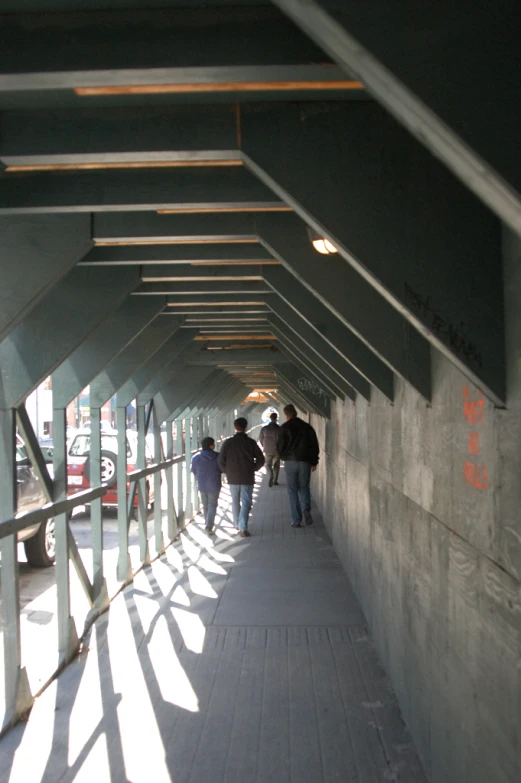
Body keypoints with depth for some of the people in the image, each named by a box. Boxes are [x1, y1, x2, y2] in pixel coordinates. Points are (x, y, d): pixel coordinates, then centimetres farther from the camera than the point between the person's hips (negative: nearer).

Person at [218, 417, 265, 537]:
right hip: (247, 478, -1)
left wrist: (227, 471, 9)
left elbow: (221, 461, -6)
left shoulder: (228, 443, -5)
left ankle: (237, 524, 31)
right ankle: (243, 527, -10)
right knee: (246, 502, 2)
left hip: (232, 478, 2)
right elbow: (261, 460, -4)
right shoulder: (250, 442, -6)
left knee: (235, 501, 18)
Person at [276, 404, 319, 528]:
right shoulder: (307, 427, 5)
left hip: (290, 462, -2)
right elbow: (314, 445, 6)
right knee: (304, 487, 18)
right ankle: (306, 509, -9)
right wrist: (314, 462, 13)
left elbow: (280, 447, -7)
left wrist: (283, 457, 15)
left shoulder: (285, 428, -5)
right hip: (305, 462, 2)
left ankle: (296, 520, 3)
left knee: (292, 491, 5)